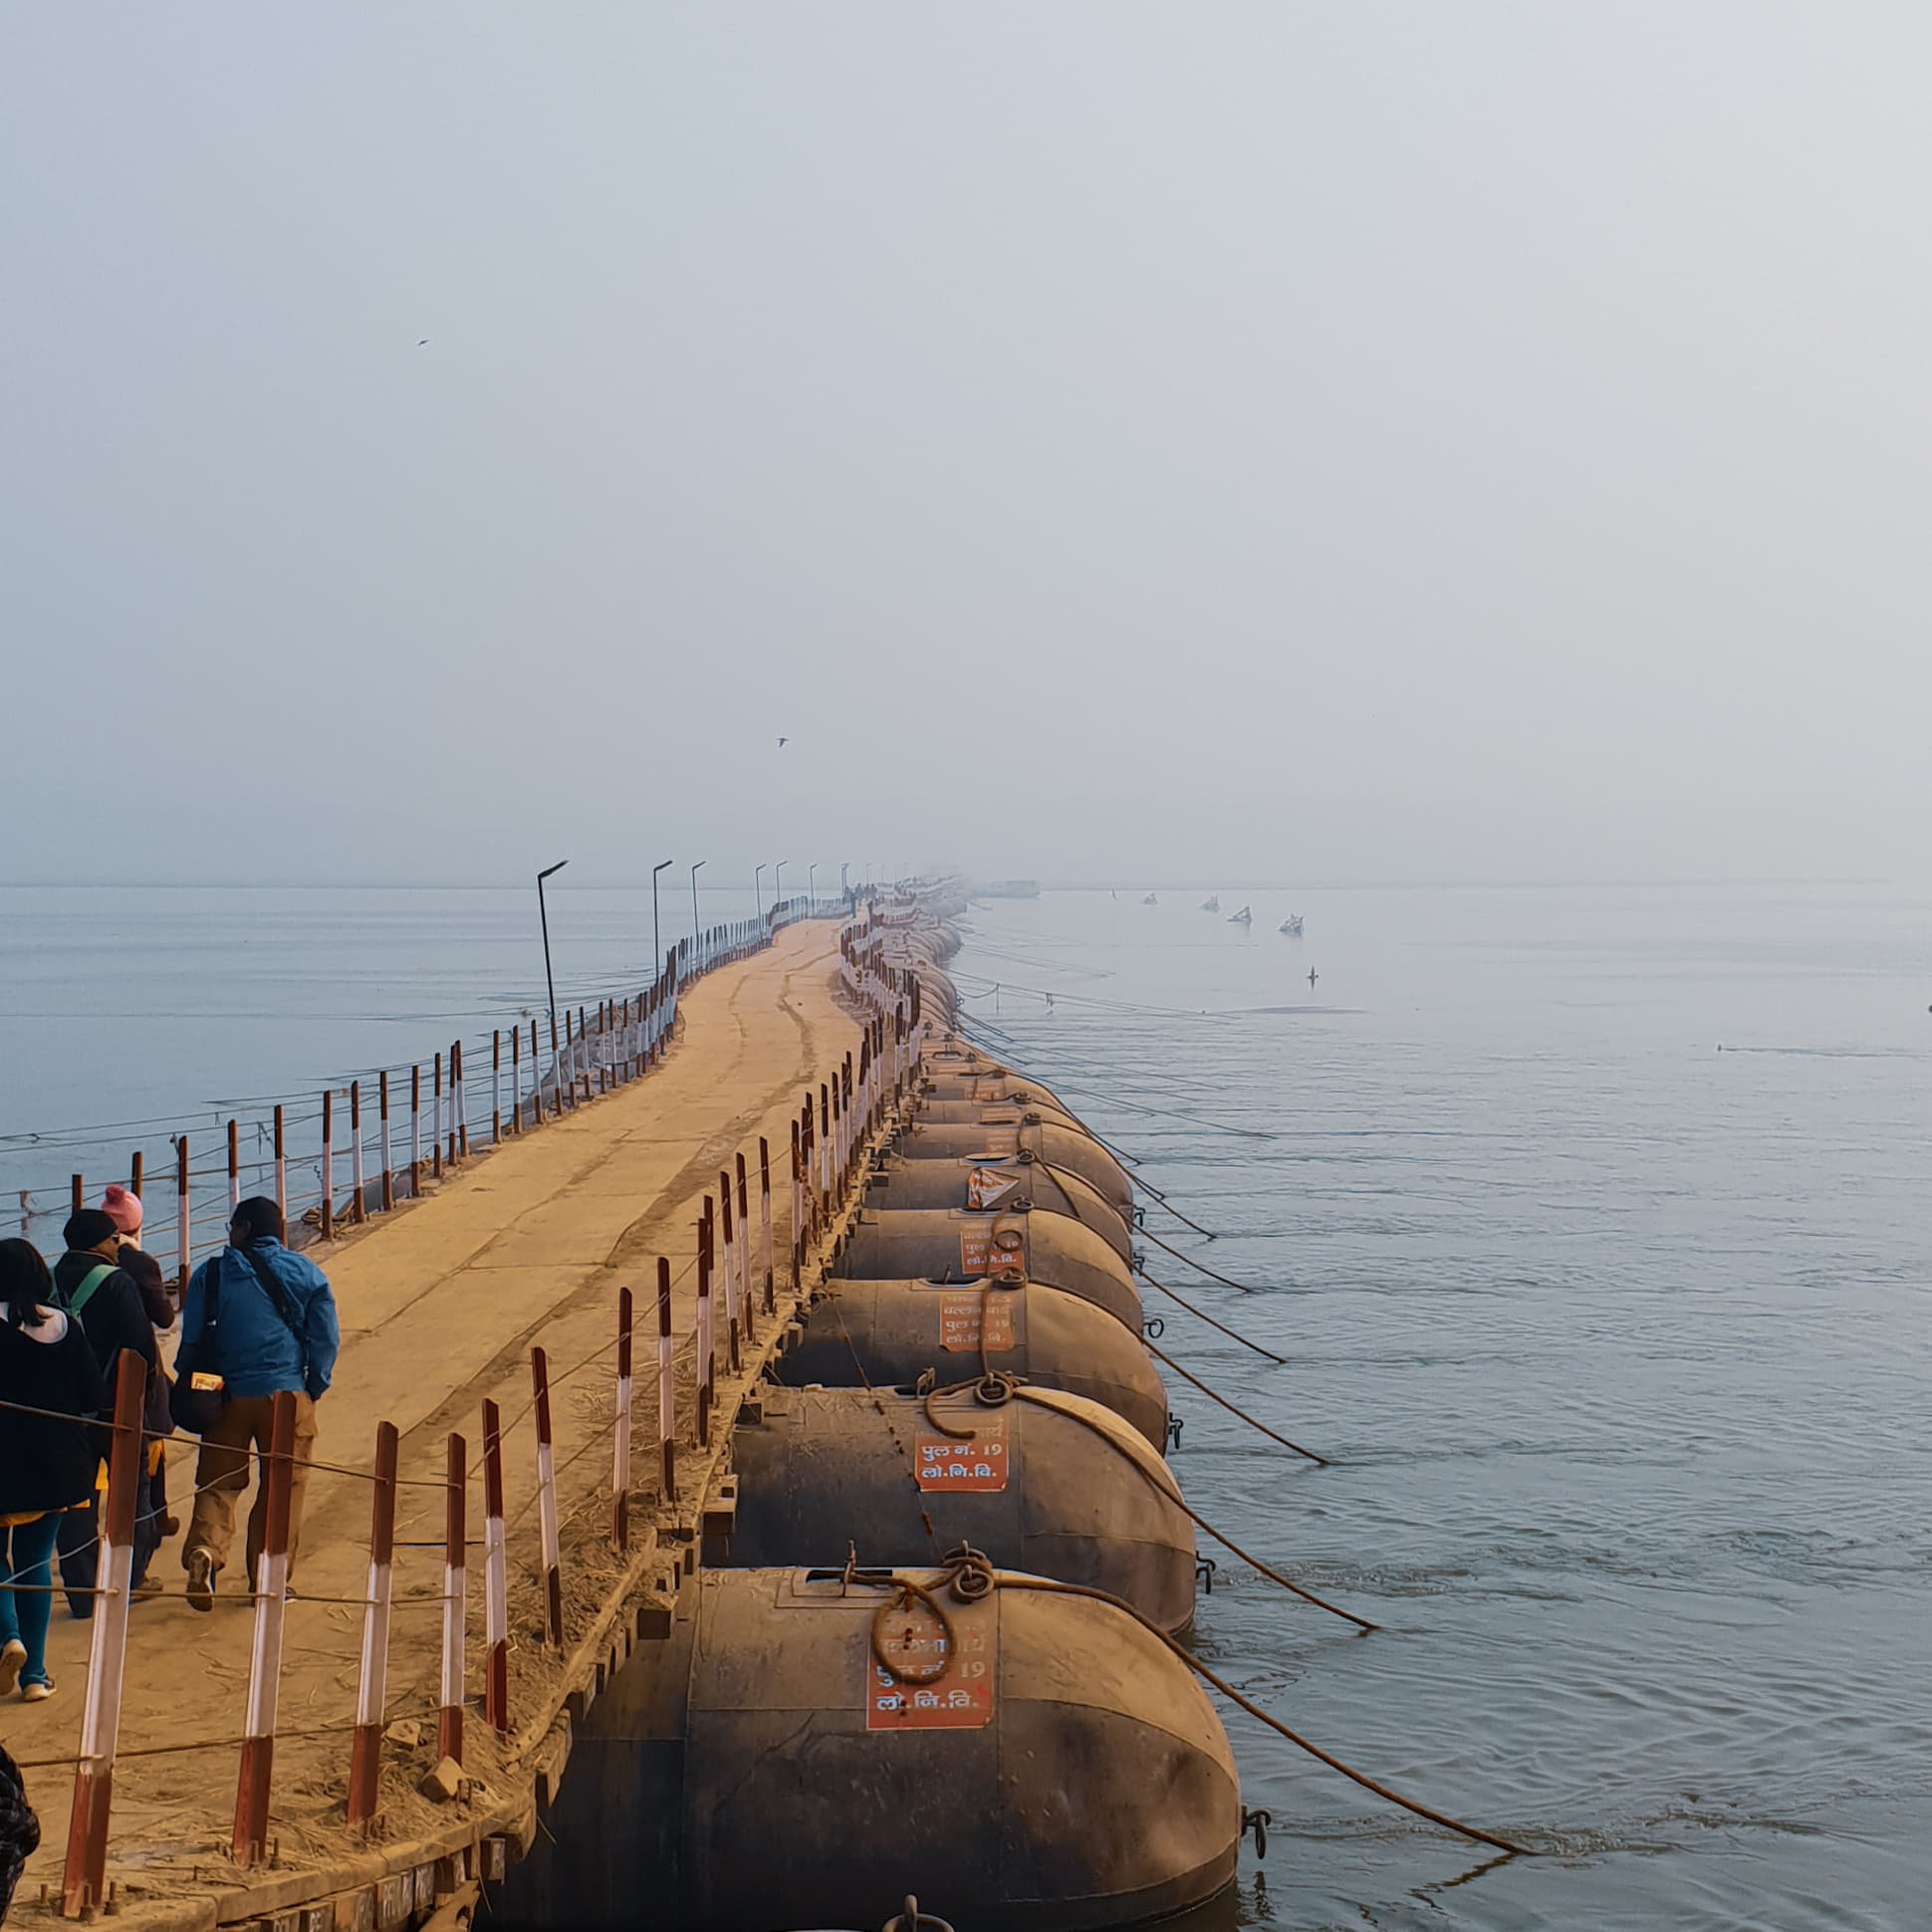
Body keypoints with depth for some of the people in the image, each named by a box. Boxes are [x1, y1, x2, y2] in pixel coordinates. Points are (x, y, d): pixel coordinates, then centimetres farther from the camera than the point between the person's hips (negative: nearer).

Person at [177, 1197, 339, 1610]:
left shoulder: (210, 1274, 1)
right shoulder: (306, 1274, 3)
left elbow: (192, 1341, 3)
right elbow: (326, 1340, 3)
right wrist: (313, 1389, 14)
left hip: (228, 1395, 0)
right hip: (287, 1394, 0)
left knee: (219, 1482, 7)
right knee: (284, 1487, 9)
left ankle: (205, 1549, -19)